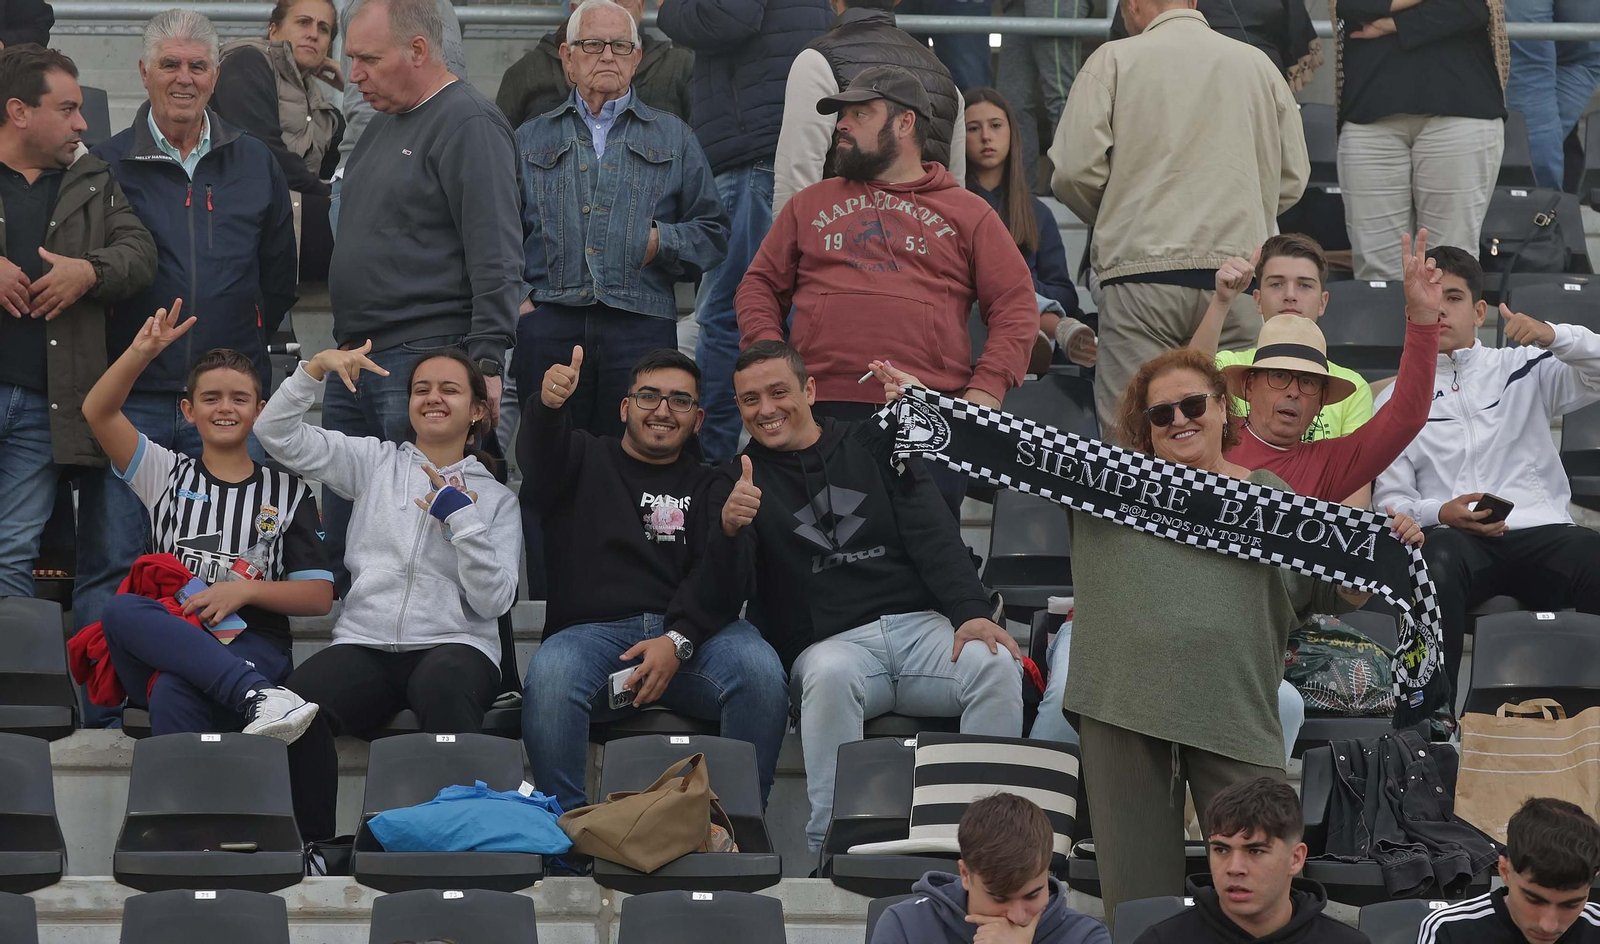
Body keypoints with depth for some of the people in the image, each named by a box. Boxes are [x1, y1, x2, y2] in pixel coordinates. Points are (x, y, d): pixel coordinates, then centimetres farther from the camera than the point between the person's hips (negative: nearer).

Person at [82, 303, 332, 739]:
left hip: (251, 648, -2)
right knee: (120, 610, -36)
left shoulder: (287, 492, 17)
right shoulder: (168, 475, 20)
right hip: (167, 646, 2)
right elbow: (98, 411, 6)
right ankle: (259, 698, -47)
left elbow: (319, 596, 10)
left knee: (175, 693, -38)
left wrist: (244, 590, -6)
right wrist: (142, 352, -10)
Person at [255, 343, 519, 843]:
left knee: (443, 685, -41)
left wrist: (462, 519, -4)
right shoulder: (375, 463, 20)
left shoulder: (496, 497, 16)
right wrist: (316, 368, 1)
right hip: (365, 642, 2)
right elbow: (277, 431, 13)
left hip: (454, 643, -1)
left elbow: (493, 600, 4)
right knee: (297, 701, -33)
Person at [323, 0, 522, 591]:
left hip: (425, 361, -10)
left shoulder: (469, 124, -10)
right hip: (356, 360, 10)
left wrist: (486, 363, -21)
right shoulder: (385, 124, 19)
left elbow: (496, 259, -16)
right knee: (339, 547, 9)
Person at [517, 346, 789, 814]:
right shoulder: (585, 460, 23)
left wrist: (678, 641, -15)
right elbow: (540, 460, -3)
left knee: (760, 670, -31)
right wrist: (548, 406, -28)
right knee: (550, 674, -35)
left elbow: (720, 574, 5)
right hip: (593, 630, -1)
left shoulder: (710, 488, 22)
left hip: (691, 631, 1)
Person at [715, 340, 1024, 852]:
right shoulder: (741, 477, 11)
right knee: (830, 676, -38)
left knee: (996, 665, -28)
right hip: (828, 644, -2)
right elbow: (731, 581, -2)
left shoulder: (873, 445, 15)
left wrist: (971, 612, -12)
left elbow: (934, 536, 6)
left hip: (919, 624, 2)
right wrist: (730, 526, -26)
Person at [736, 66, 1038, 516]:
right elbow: (759, 286, 20)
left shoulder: (968, 213, 15)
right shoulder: (810, 204, 22)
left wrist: (987, 389, -6)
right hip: (820, 408, 2)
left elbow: (1016, 308, 9)